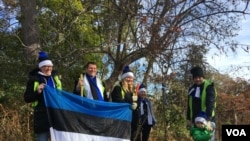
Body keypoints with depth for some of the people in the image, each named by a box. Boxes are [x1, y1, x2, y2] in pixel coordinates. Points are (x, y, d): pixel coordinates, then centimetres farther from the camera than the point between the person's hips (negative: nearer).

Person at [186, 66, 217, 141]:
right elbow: (189, 105, 18)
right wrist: (188, 119, 13)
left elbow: (210, 104, -19)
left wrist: (208, 120, -29)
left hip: (207, 120, -6)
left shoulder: (209, 86, -9)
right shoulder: (191, 88, 12)